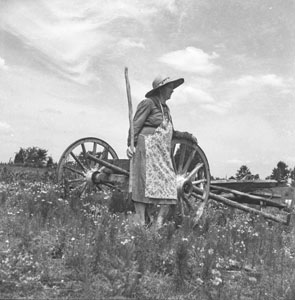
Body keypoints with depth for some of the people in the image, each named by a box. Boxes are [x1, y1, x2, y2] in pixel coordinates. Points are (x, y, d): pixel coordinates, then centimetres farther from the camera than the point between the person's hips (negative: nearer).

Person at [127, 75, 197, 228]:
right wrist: (130, 144, -19)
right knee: (145, 185, -11)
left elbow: (170, 132, 28)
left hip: (163, 152, 8)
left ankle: (159, 224, 2)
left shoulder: (165, 108, 23)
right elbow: (135, 125, -8)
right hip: (147, 147, -8)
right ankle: (140, 223, -10)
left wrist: (187, 135, 21)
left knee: (169, 187, -2)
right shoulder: (148, 103, -2)